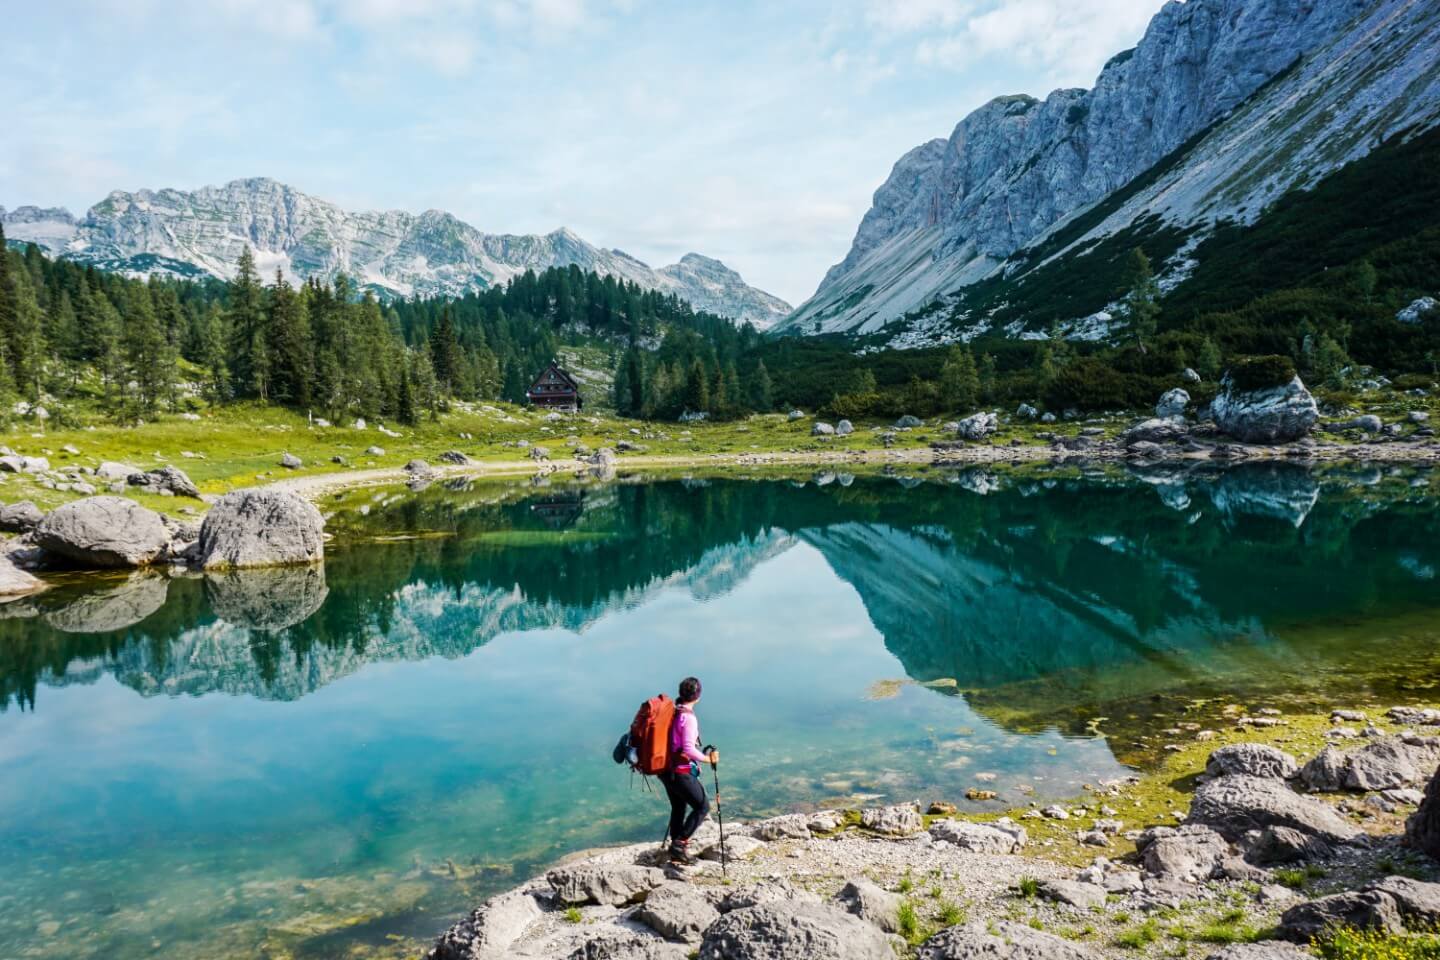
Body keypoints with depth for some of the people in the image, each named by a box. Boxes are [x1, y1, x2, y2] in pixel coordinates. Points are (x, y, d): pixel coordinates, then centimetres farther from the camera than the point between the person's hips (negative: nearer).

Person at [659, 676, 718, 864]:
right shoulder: (688, 717, -21)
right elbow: (688, 748, -25)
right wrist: (708, 759, -13)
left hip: (665, 769, 8)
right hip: (681, 772, -8)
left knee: (678, 808, 20)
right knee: (702, 806, 5)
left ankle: (676, 851, 28)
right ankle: (680, 843, 0)